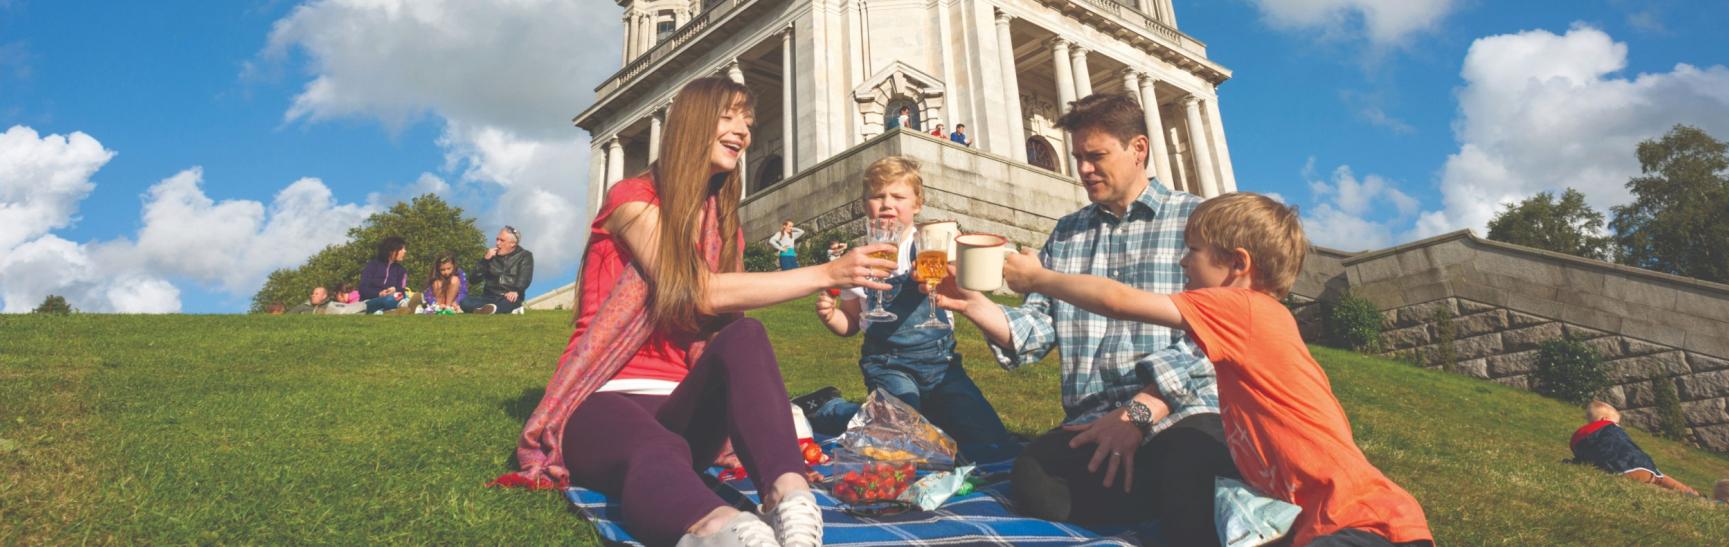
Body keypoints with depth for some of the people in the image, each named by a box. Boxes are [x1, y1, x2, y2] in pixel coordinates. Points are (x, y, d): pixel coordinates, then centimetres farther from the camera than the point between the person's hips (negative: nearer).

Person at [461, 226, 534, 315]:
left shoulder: (525, 256, 8)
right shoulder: (491, 255, 18)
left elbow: (524, 278, -10)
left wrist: (516, 291, -32)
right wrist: (485, 260, -4)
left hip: (508, 297, -4)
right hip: (489, 297, 4)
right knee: (465, 301, -27)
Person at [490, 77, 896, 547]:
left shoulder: (725, 225, 17)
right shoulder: (632, 200, -1)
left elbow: (724, 319, 4)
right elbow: (702, 295, -16)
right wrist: (828, 274, -17)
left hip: (681, 407, 4)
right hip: (604, 399, -4)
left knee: (745, 336, -30)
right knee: (658, 453, -41)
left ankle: (791, 501, -54)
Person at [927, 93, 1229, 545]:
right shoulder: (1065, 233, 21)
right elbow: (1036, 330, 11)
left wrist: (1138, 412, -16)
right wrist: (971, 304, -7)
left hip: (1184, 410, -4)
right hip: (1094, 422, 5)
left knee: (1184, 481, -38)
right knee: (1034, 481, -28)